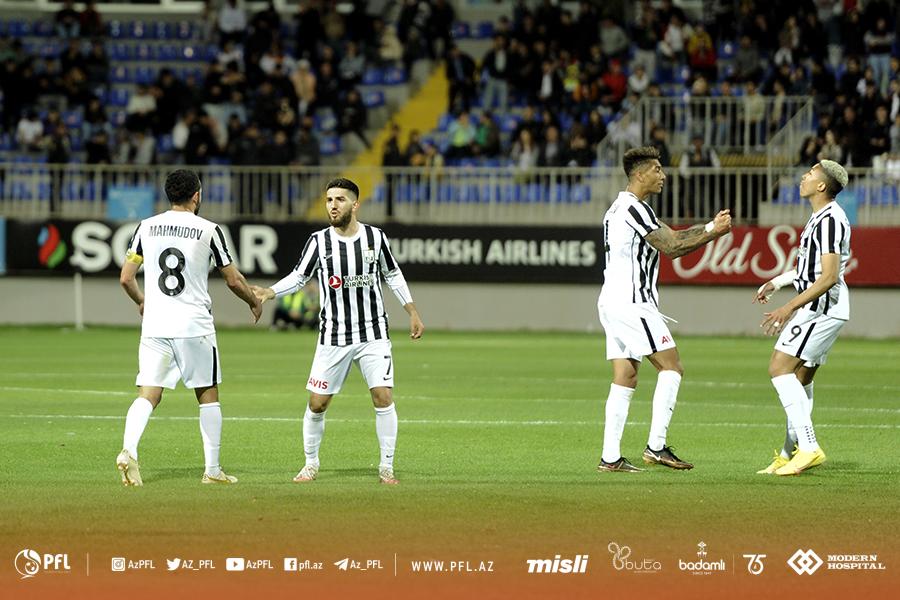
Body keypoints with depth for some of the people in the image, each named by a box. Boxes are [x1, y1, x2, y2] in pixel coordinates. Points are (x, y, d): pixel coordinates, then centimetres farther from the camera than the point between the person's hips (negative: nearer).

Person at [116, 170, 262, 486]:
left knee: (148, 394, 0)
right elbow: (233, 280, 5)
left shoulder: (147, 227, 5)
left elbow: (125, 278, 8)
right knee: (208, 395, 11)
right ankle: (212, 469, 12)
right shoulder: (208, 230, -2)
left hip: (154, 325, 2)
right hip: (194, 324, -2)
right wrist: (254, 302, 25)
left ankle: (129, 450, -25)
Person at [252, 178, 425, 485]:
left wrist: (413, 313, 12)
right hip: (333, 338, 0)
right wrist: (269, 292, -17)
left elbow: (393, 275, 11)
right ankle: (311, 464, 20)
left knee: (383, 397, -10)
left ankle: (386, 467, 3)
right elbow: (299, 276, -1)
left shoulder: (375, 237, -1)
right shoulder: (319, 241, -5)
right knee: (317, 403, -1)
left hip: (374, 334, 0)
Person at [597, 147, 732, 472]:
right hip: (632, 303, -10)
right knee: (672, 367, -6)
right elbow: (670, 248, -15)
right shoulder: (634, 208, -12)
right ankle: (656, 446, -11)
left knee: (624, 378, 6)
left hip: (612, 303, 10)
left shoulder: (620, 207, 20)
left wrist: (710, 225, 10)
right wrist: (713, 233, -8)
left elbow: (670, 236, 19)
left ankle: (610, 457, 1)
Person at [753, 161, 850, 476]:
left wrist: (790, 307, -25)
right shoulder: (821, 217, 16)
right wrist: (776, 282, 33)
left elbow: (829, 277, -24)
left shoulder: (830, 220, -18)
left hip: (822, 307, -11)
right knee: (800, 380, 13)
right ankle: (790, 454, 18)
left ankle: (808, 447, -20)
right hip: (821, 310, 11)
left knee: (779, 368, -15)